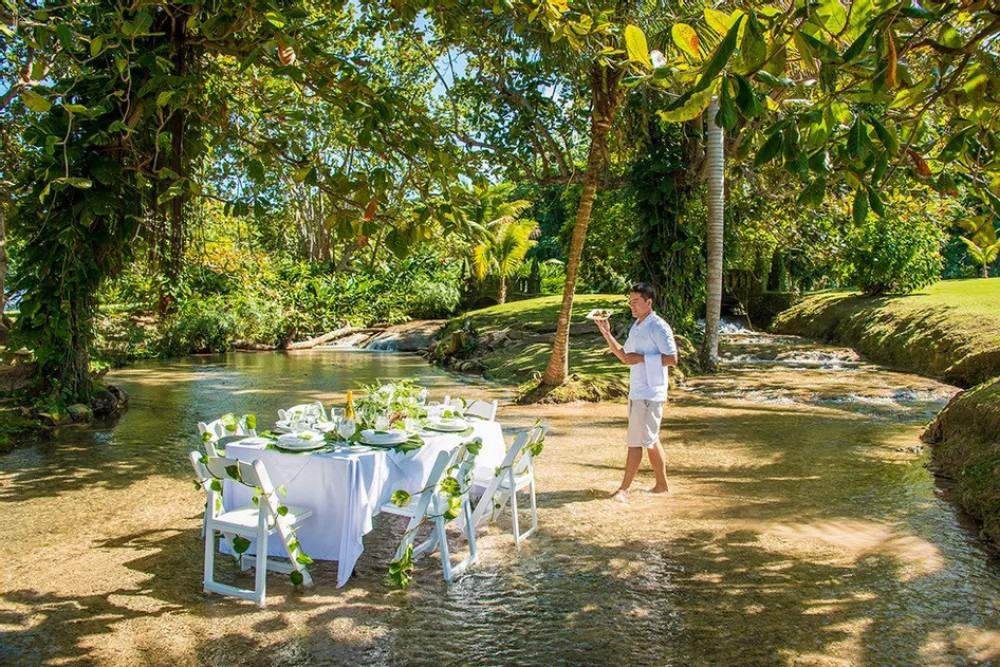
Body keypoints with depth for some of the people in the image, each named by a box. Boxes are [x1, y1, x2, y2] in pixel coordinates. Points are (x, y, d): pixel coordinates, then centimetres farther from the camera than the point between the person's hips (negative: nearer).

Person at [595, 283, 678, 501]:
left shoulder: (659, 327, -13)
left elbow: (672, 359, -18)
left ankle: (624, 488, 3)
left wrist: (641, 358, -20)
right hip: (636, 391, 9)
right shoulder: (636, 326, 14)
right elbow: (624, 356, 20)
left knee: (636, 441, -4)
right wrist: (606, 334, 10)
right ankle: (662, 484, 25)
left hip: (650, 393, -9)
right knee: (650, 440, 15)